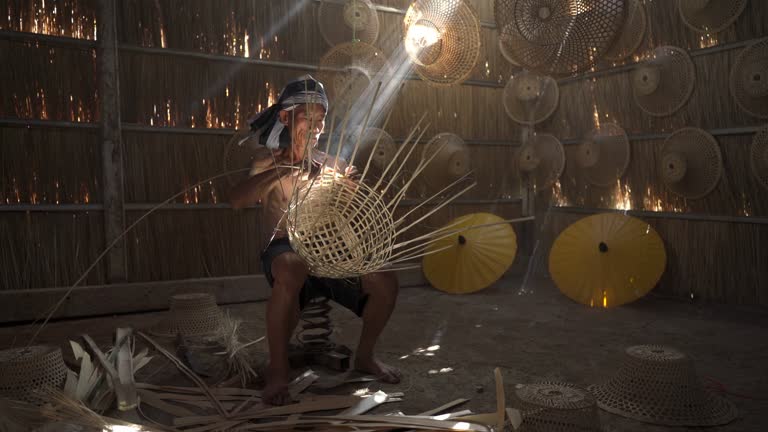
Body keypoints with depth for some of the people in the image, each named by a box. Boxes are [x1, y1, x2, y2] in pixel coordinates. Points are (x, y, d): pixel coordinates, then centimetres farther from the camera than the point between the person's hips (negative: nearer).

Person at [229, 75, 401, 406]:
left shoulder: (329, 163, 12)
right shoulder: (270, 162, 3)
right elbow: (237, 200, -17)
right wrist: (283, 171, -26)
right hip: (286, 249, -3)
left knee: (385, 281, -17)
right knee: (291, 271, -40)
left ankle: (364, 355, 10)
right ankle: (277, 369, -21)